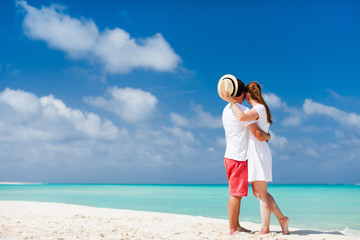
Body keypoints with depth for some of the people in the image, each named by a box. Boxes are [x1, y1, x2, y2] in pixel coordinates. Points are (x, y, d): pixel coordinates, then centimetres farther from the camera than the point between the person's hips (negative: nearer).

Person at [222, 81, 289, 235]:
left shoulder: (259, 109, -12)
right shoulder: (259, 110, 18)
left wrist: (231, 101, -20)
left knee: (261, 193, -4)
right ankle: (281, 218, 13)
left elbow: (242, 117, -31)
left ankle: (265, 228, 2)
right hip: (254, 153, 10)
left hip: (258, 152, -10)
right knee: (257, 192, 12)